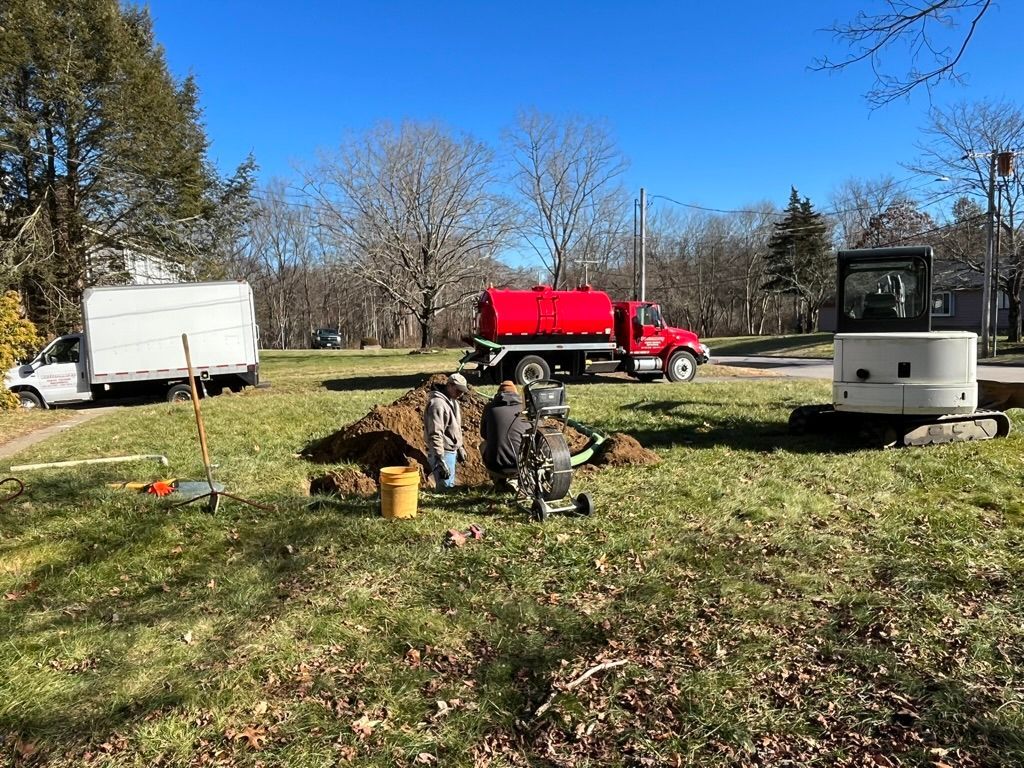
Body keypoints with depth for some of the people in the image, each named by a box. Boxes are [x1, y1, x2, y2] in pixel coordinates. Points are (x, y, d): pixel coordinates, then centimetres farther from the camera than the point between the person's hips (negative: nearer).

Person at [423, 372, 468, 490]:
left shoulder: (452, 401, 12)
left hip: (451, 451, 10)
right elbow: (435, 434, -26)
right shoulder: (438, 403, -21)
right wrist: (439, 460, -28)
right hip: (443, 453, -10)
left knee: (450, 486, 19)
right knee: (446, 489, -8)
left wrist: (459, 447, 25)